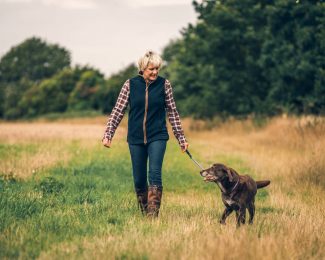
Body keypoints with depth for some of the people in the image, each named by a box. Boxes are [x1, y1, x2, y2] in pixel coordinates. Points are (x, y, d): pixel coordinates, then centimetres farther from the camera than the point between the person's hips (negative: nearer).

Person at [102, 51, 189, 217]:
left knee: (155, 174, -17)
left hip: (157, 137, -1)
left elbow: (172, 112, 5)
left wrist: (181, 138, 6)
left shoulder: (164, 84, -1)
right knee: (139, 179, 6)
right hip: (136, 138, 2)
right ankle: (144, 213, 22)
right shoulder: (130, 85, -1)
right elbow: (118, 111, 0)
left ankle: (153, 215, -20)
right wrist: (108, 135, -9)